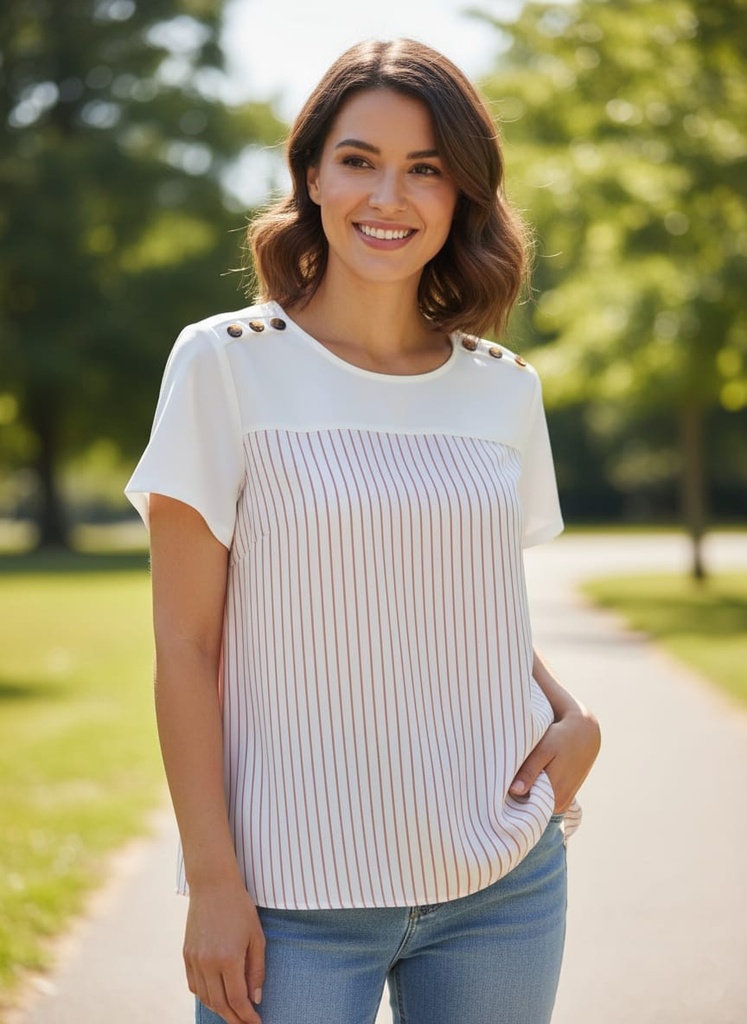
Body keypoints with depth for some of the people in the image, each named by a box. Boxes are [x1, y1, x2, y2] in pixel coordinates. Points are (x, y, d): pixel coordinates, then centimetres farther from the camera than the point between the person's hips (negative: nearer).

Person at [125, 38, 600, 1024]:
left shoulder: (504, 389, 5)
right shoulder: (228, 362, -6)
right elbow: (185, 646, -6)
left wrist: (576, 721, -2)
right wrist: (213, 880, -10)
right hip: (294, 897, -3)